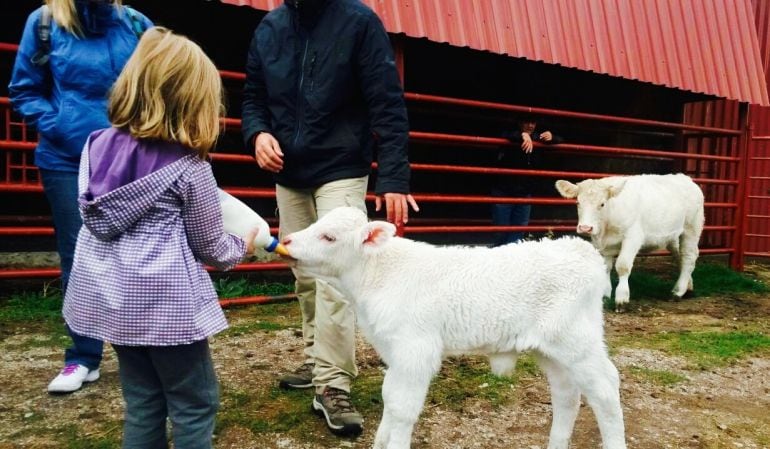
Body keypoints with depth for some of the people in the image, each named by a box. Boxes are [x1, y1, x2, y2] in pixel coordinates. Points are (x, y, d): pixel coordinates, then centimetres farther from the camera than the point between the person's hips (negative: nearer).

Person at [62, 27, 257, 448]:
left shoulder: (99, 144, 1)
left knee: (142, 402, 18)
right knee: (194, 404, 10)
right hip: (163, 299, -6)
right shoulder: (189, 167, -14)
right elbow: (209, 246, -4)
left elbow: (99, 219, 14)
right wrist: (241, 247, 16)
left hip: (109, 293, 7)